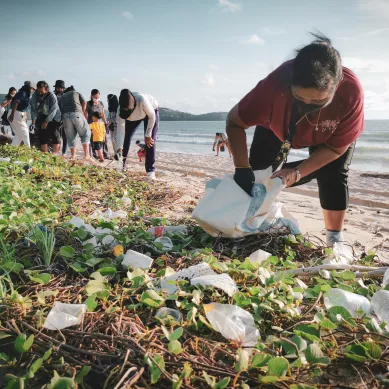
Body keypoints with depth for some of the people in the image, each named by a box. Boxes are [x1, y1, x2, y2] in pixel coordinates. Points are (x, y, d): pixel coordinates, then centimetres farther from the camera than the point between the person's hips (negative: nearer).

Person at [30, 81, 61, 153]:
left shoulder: (52, 96, -24)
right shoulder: (34, 96, -14)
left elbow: (53, 110, -23)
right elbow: (33, 109, -15)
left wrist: (46, 122, -24)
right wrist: (33, 122, -24)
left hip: (53, 118, -4)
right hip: (42, 118, 4)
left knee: (55, 136, -10)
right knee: (43, 137, 2)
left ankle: (55, 154, -8)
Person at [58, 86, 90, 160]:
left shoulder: (61, 97, 31)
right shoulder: (77, 93, 27)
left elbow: (61, 109, 21)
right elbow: (84, 103, 12)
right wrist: (83, 113, 21)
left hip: (65, 116, 3)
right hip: (77, 114, -3)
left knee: (70, 137, 11)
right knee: (85, 133, 5)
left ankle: (73, 156, 6)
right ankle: (86, 154, -6)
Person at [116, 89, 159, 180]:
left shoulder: (142, 100, -45)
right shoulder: (121, 110, -33)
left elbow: (152, 116, -29)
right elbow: (120, 130, -29)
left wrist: (148, 135, -24)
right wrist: (120, 148, -37)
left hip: (151, 110, -3)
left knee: (150, 141, -15)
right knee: (126, 137, -3)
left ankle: (150, 171, -13)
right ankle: (121, 166, 12)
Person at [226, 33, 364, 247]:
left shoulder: (351, 92, -41)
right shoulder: (275, 84, -43)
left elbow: (336, 148, -27)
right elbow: (234, 122, -29)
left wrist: (297, 172, -39)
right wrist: (242, 169, -39)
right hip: (277, 126, 1)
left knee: (333, 176, -16)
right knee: (258, 171, -13)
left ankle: (335, 238, 1)